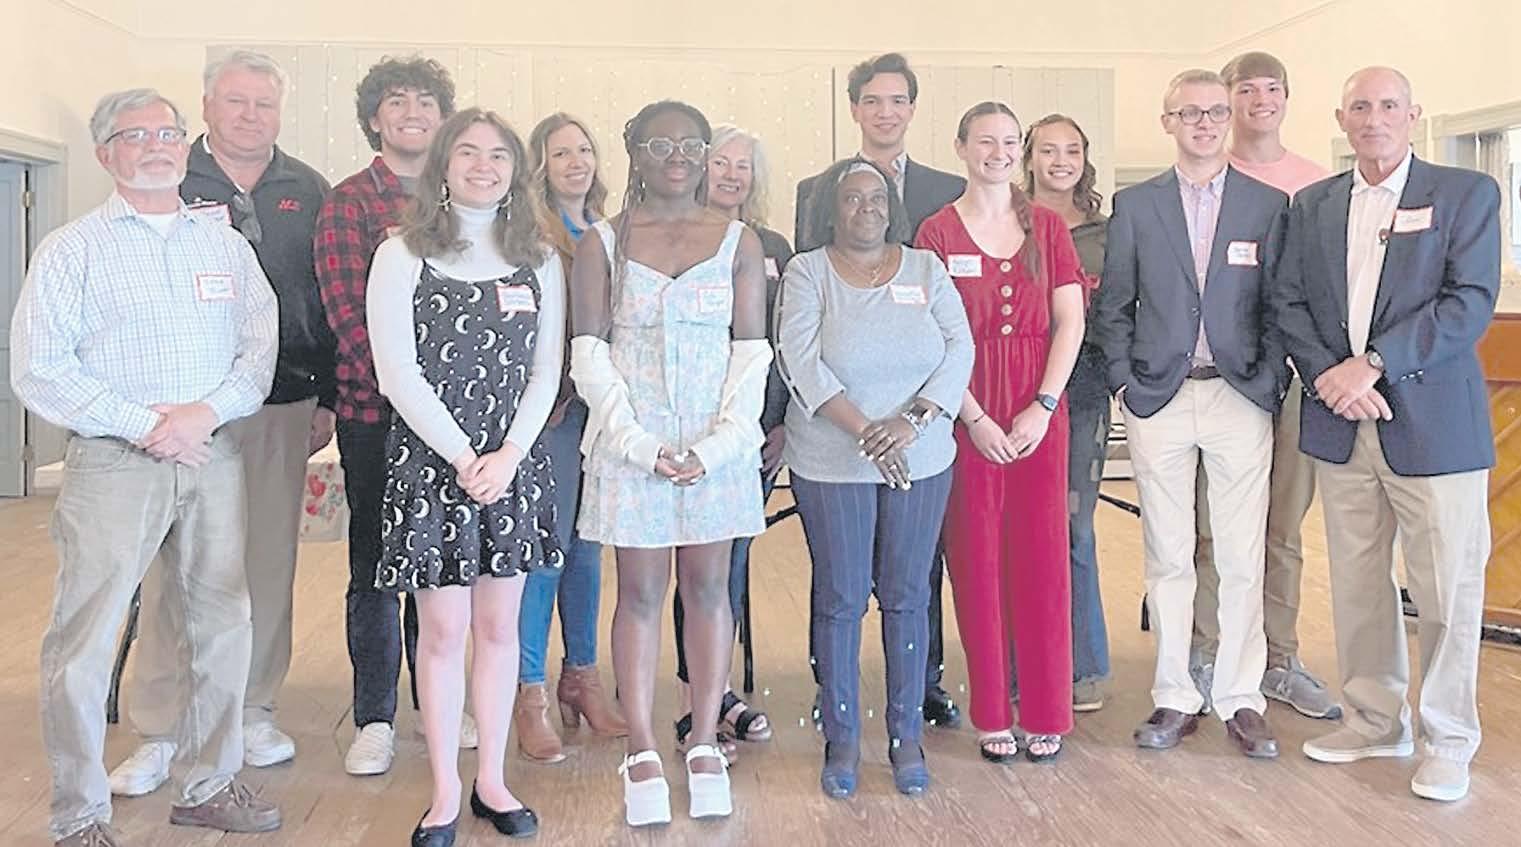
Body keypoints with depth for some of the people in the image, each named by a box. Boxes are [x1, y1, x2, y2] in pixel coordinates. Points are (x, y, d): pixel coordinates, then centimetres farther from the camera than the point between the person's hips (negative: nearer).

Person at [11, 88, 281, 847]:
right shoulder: (72, 249, 3)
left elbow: (261, 347, 6)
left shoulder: (226, 244, 13)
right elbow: (38, 370, -5)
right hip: (113, 462, -3)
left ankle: (207, 785, 24)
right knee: (84, 641, -3)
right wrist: (143, 426, -12)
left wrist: (207, 412, -11)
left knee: (222, 627, 8)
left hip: (214, 457, 4)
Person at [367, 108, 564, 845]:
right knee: (443, 630, 2)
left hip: (514, 463, 3)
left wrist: (507, 456, -9)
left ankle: (491, 782, 22)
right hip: (430, 462, -3)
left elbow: (545, 372, 5)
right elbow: (399, 375, -7)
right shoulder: (402, 257, -1)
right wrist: (463, 458, -13)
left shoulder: (539, 263, 8)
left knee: (499, 626, 9)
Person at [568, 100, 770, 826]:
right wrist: (640, 442, -12)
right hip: (631, 443, -1)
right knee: (639, 592, 4)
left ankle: (704, 746, 18)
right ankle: (642, 753, 13)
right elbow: (590, 353, -2)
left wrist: (720, 442, -10)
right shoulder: (602, 243, 3)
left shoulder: (739, 242, 5)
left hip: (719, 445, 1)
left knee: (708, 588, 7)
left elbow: (752, 351, 1)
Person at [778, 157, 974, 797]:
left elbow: (959, 348, 0)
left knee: (907, 596, 7)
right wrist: (864, 431, -20)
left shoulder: (925, 268, 9)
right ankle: (841, 739, 16)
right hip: (830, 465, -2)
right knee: (840, 599, 4)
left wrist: (913, 419, -15)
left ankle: (907, 736, 19)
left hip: (921, 460, 2)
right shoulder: (807, 272, 1)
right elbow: (801, 361, -11)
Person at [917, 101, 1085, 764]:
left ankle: (1047, 712, 13)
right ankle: (991, 716, 13)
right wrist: (975, 418, -11)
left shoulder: (1047, 227, 10)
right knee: (976, 559, 2)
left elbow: (1070, 321, 4)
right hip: (964, 413, -2)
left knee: (1042, 557, 2)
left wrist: (1043, 406, -7)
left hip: (1040, 412, 2)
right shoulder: (937, 232, 3)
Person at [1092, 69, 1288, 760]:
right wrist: (1125, 380, 0)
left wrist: (1270, 383, -3)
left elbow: (1278, 305, 5)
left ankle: (1241, 700, 14)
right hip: (1158, 398, 0)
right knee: (1167, 558, 6)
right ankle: (1174, 697, 15)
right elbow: (1112, 306, 8)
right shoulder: (1135, 205, 7)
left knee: (1242, 559, 3)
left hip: (1240, 398, 0)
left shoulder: (1269, 204, 6)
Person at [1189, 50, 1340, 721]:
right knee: (1215, 523, 1)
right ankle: (1206, 657, 11)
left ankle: (1279, 661, 18)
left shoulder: (1319, 186, 9)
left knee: (1285, 528, 9)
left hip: (1297, 370, 2)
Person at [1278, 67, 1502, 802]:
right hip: (1339, 423, 4)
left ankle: (1448, 739, 16)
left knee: (1445, 587, 1)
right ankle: (1375, 720, 25)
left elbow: (1471, 300, -10)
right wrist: (1327, 375, -11)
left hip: (1432, 423, -4)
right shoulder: (1311, 205, 12)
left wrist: (1373, 364, -17)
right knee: (1356, 582, 11)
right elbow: (1289, 302, 6)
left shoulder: (1468, 194, 0)